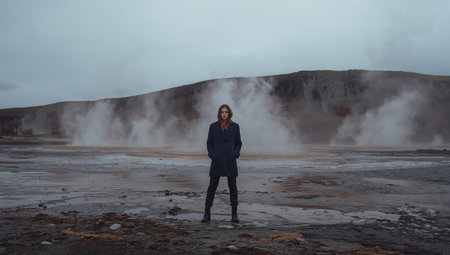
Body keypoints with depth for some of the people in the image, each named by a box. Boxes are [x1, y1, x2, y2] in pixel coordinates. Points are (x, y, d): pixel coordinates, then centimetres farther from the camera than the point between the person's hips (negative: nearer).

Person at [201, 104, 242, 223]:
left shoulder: (235, 126, 4)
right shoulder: (213, 126, 3)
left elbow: (238, 143, 9)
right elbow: (209, 142, 8)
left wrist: (236, 153, -7)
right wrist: (211, 154, -7)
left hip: (230, 160, 1)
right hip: (217, 160, 0)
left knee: (232, 186, 3)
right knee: (212, 186, 1)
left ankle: (234, 214, 12)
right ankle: (207, 213, 10)